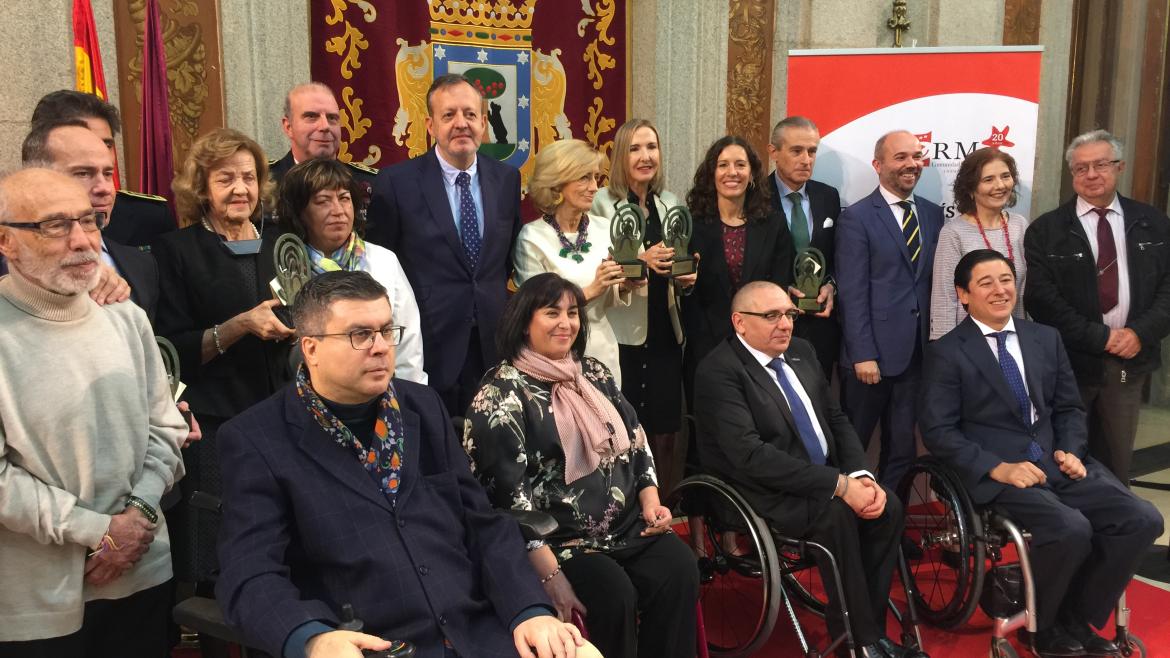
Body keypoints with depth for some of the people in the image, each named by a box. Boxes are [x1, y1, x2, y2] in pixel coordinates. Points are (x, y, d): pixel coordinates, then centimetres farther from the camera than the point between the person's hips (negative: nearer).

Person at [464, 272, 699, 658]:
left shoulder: (593, 372, 13)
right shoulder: (502, 394, -8)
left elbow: (635, 438, 18)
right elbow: (509, 492, -15)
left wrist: (650, 499, 1)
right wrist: (550, 575, -20)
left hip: (628, 522, 6)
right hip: (557, 537, -5)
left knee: (679, 569, -20)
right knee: (614, 592, -28)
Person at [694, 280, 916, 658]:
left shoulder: (801, 352, 9)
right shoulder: (720, 371, -16)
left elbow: (837, 420, 12)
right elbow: (750, 455, -25)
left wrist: (861, 476, -8)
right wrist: (840, 484, -25)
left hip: (822, 481, 7)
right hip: (765, 495, -7)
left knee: (888, 507, -15)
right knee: (837, 514, -29)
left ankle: (870, 628, -3)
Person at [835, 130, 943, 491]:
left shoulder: (933, 214, 10)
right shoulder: (856, 218, -7)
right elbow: (852, 293, -11)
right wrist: (862, 355, -15)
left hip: (918, 352, 5)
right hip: (872, 353, -5)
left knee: (902, 446, 12)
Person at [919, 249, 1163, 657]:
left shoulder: (1046, 338, 14)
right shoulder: (947, 352, -3)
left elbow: (1069, 408, 18)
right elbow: (937, 430, -8)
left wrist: (1070, 450, -2)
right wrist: (997, 468, -18)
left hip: (1057, 464, 6)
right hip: (996, 475, -6)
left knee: (1142, 520, -13)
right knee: (1071, 529, -29)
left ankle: (1076, 619, 5)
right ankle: (1041, 624, 0)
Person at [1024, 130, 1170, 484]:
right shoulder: (1046, 230, -3)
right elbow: (1041, 298, -10)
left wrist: (1142, 332, -12)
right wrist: (1100, 337, -14)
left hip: (1131, 360, 3)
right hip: (1070, 360, -3)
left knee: (1116, 459, 14)